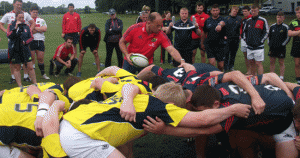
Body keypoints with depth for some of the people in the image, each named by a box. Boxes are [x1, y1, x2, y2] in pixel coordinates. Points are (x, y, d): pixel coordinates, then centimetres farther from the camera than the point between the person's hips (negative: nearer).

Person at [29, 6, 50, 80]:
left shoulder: (41, 20, 14)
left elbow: (45, 29, -4)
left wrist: (34, 28, -7)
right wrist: (40, 29, -9)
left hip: (40, 41, 2)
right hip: (31, 41, -2)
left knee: (41, 59, 6)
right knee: (32, 59, -1)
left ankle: (43, 74, 17)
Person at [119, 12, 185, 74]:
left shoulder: (161, 35, -19)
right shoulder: (135, 28, -20)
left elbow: (171, 50, -29)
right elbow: (122, 42, -7)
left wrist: (181, 61, -46)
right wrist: (127, 55, -22)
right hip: (130, 62, 0)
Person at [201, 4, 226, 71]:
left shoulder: (222, 19, -3)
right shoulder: (207, 21, 6)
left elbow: (222, 23, -31)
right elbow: (204, 33, 19)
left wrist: (220, 25, -55)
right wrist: (202, 43, 24)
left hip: (220, 45, -1)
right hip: (209, 45, 1)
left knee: (221, 65, 4)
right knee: (212, 63, -14)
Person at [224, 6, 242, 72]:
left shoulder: (239, 19, 8)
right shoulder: (226, 18, 3)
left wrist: (240, 35, 7)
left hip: (236, 39, 2)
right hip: (228, 38, -2)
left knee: (233, 53, 8)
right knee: (226, 53, -3)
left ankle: (231, 66, 18)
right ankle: (225, 67, 6)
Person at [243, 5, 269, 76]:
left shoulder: (263, 20, -4)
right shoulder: (248, 21, 11)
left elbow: (266, 32, -2)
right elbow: (244, 31, 23)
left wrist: (261, 41, -8)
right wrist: (245, 39, 11)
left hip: (259, 47, -5)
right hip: (249, 46, 5)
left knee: (258, 63, -7)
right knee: (251, 63, 12)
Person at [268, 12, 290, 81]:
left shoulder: (285, 27, -4)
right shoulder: (272, 26, 9)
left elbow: (288, 38, -3)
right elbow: (269, 36, 19)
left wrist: (282, 44, -9)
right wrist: (269, 43, 8)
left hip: (281, 48, -4)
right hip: (272, 47, 5)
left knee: (281, 63, 2)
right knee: (272, 62, 7)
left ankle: (281, 77, 7)